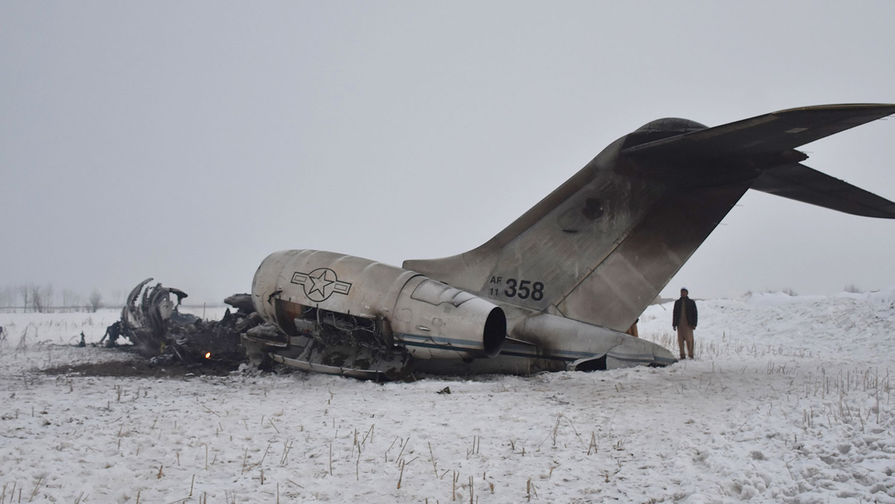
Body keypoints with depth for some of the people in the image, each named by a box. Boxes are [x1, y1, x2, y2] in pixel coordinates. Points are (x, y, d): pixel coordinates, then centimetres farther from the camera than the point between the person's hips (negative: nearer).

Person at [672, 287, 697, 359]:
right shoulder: (677, 302, 16)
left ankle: (691, 355, -5)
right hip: (680, 324, 3)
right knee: (680, 340, -1)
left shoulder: (691, 302, 8)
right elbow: (674, 313, 16)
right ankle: (682, 355, 1)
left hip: (688, 324, -3)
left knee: (689, 340, -9)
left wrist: (694, 324, -4)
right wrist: (674, 324, 8)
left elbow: (694, 313, 5)